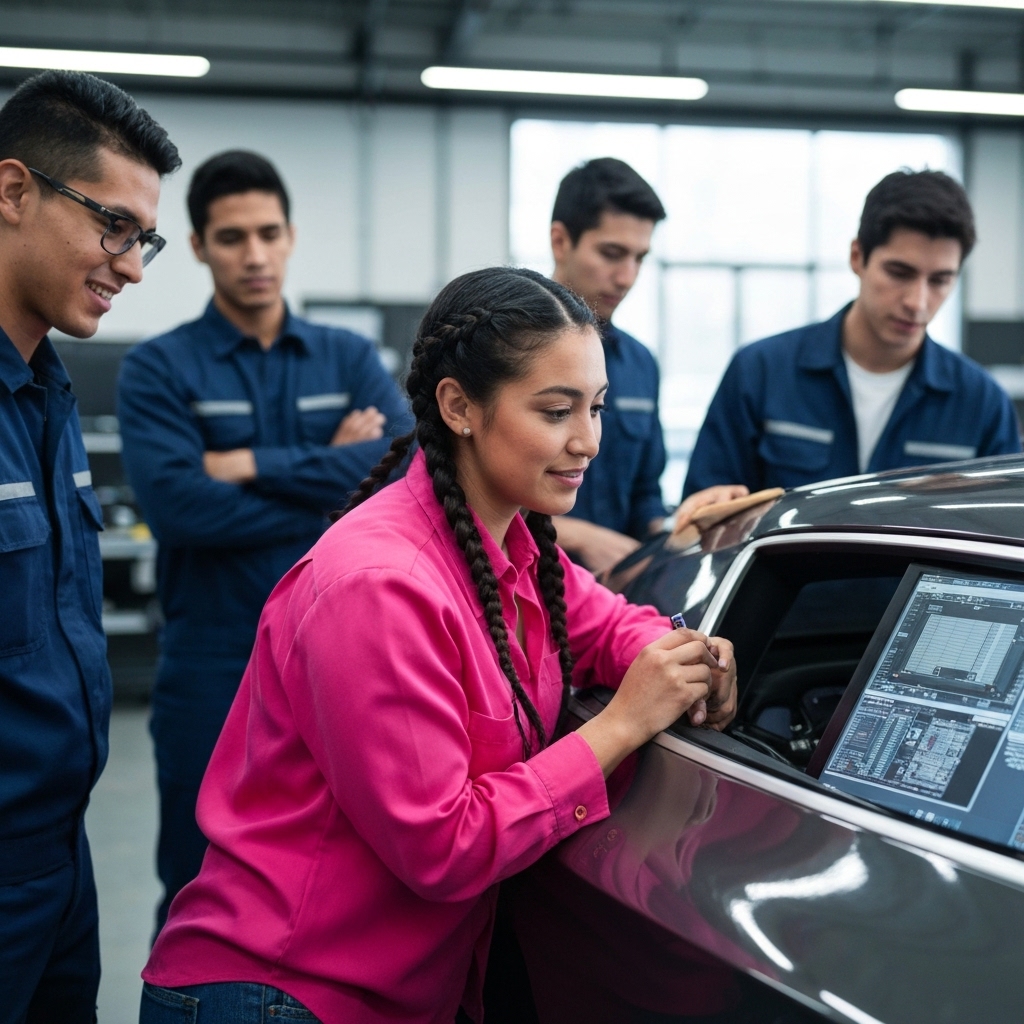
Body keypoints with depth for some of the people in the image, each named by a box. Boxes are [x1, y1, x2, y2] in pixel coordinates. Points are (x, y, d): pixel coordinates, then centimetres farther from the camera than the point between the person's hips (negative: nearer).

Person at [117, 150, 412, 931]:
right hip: (214, 668, -2)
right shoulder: (159, 370, -1)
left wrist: (254, 466, -12)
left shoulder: (350, 360, 9)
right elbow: (179, 505, -17)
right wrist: (335, 478, -11)